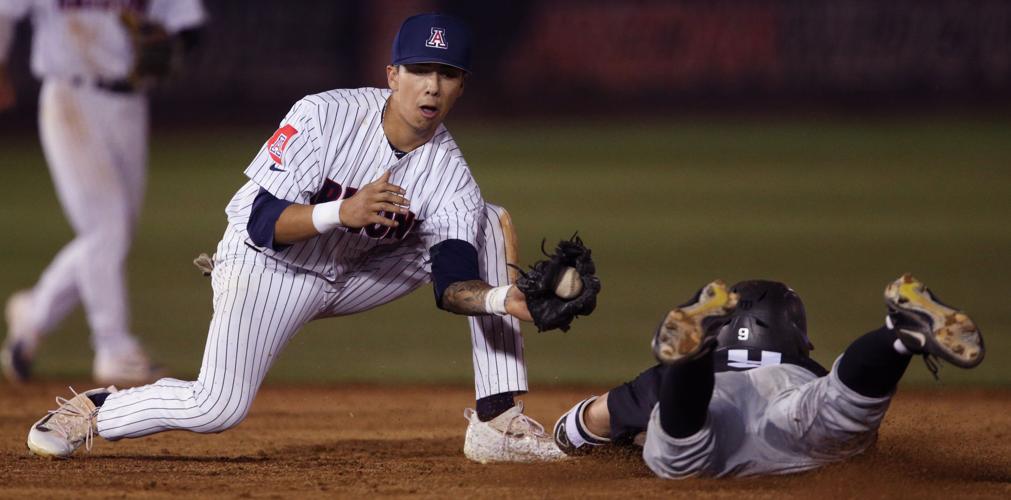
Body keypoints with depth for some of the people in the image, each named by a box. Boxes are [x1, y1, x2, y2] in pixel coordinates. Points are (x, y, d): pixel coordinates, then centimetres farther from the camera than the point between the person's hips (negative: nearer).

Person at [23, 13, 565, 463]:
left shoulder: (449, 174, -14)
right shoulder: (323, 117, -24)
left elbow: (454, 285, -23)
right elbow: (264, 223, -27)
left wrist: (505, 298, -46)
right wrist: (343, 211, -45)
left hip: (357, 274, 4)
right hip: (267, 263, -4)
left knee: (491, 223, -10)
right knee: (218, 408, -25)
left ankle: (496, 421, -12)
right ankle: (93, 409, 5)